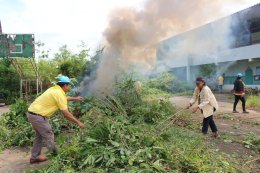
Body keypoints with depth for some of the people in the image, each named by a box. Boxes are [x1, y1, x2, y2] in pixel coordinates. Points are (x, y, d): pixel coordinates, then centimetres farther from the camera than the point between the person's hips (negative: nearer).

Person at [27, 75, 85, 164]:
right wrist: (78, 122, -8)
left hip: (32, 113, 10)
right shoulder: (59, 93, -17)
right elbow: (66, 114, -16)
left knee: (40, 135, 23)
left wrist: (75, 98, 40)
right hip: (38, 116, -10)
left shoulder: (54, 89, 10)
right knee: (49, 136, 4)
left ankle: (35, 157, 34)